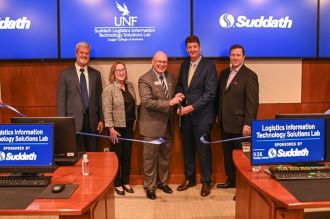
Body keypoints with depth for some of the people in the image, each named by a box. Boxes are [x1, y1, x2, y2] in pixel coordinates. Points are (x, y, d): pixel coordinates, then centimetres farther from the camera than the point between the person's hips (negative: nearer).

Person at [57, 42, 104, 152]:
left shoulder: (96, 74, 9)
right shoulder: (66, 74, 0)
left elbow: (99, 98, 10)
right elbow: (61, 99, -2)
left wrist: (101, 119, 6)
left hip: (92, 119, 3)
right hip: (73, 119, -2)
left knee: (93, 153, 9)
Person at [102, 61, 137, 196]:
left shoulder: (130, 85, 6)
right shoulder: (109, 89, -13)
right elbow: (107, 111, -16)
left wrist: (135, 120, 11)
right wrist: (111, 129, -18)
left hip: (129, 126, 6)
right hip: (117, 126, -6)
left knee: (127, 154, 13)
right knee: (117, 155, 6)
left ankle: (126, 181, 26)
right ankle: (117, 184, 20)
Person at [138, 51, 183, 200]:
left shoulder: (170, 77, 8)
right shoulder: (145, 79, -12)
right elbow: (147, 102, -22)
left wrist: (177, 99, -6)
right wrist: (169, 103, -25)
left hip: (167, 124, 6)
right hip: (152, 125, -6)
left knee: (165, 156, 18)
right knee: (150, 158, 6)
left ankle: (162, 181, 37)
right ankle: (149, 186, 23)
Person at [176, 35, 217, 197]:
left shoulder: (209, 65, -8)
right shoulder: (184, 65, 11)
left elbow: (210, 92, -14)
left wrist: (192, 107, -18)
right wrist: (180, 105, -2)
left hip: (201, 115, -5)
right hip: (185, 114, 6)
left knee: (203, 150, 4)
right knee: (187, 148, 13)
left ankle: (206, 182, 20)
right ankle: (189, 179, 29)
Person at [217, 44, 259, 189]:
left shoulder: (249, 75, -10)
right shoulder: (224, 73, 12)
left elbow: (252, 102, -15)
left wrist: (248, 124, -19)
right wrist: (218, 116, 12)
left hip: (239, 125, -6)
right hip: (225, 123, 7)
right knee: (227, 154, 15)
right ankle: (231, 180, 32)